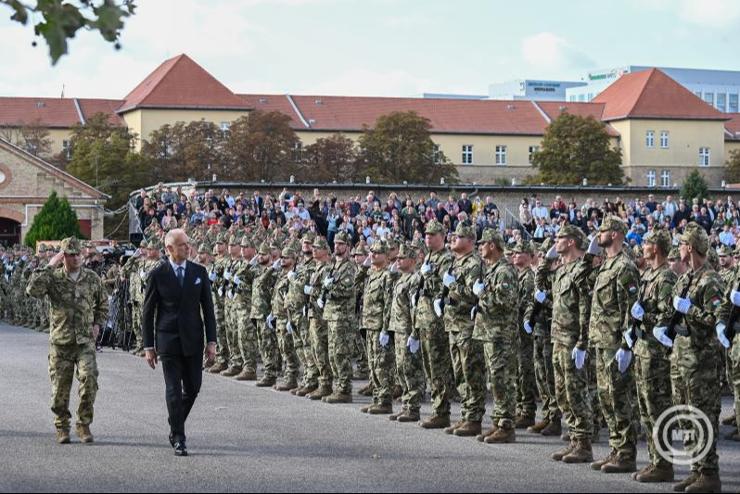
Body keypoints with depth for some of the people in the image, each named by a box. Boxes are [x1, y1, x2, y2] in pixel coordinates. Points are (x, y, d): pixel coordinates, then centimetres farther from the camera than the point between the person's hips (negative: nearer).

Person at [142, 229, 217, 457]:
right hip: (168, 340, -3)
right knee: (173, 390, -4)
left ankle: (176, 426, 30)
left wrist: (211, 341, 0)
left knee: (193, 387, 8)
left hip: (193, 339, 3)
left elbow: (208, 308, 6)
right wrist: (149, 346, -2)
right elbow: (148, 312, 1)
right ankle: (178, 438, 2)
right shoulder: (158, 275, -3)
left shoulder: (199, 272, 4)